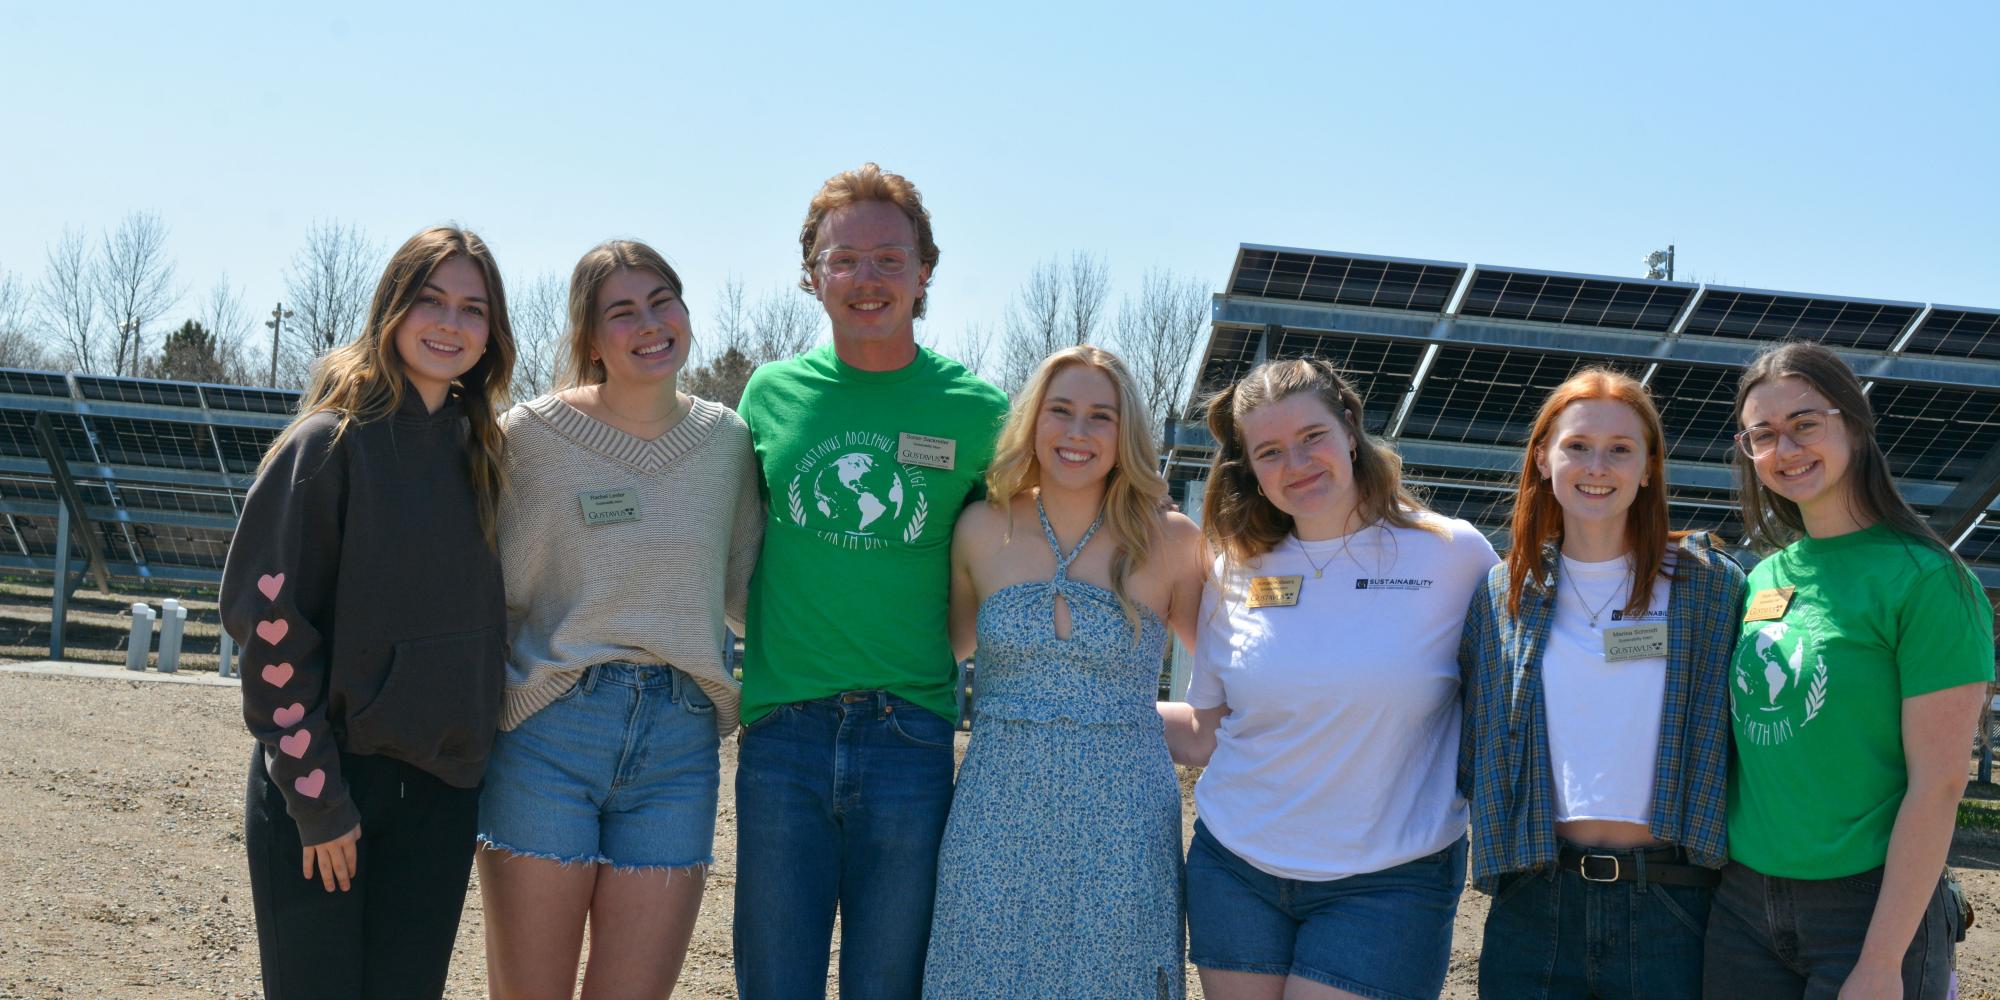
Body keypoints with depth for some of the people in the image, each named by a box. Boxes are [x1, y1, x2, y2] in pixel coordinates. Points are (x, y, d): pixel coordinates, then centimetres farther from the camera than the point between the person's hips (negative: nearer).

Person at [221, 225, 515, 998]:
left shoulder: (478, 451, 9)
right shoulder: (330, 442, -9)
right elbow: (270, 618, -12)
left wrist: (472, 754, 10)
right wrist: (314, 794, -15)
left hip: (439, 789, 5)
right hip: (319, 788, -5)